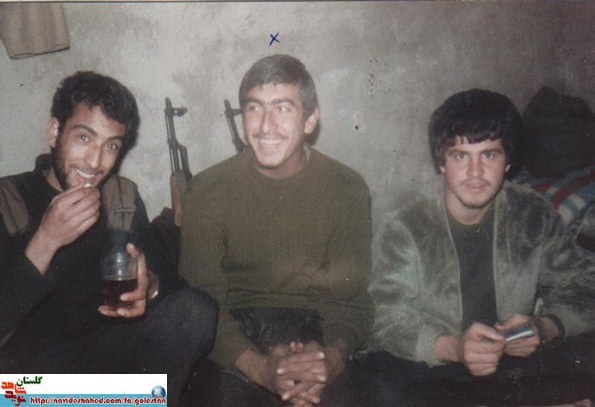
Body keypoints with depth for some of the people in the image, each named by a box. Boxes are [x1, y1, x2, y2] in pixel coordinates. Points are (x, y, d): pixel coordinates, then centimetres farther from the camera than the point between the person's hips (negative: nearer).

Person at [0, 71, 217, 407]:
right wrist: (46, 242, -23)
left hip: (110, 349, 5)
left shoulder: (125, 198, 8)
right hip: (29, 363, -4)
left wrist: (149, 288, -18)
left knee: (194, 311, -21)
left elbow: (159, 275, 6)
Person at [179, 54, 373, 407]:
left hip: (316, 328, 1)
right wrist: (260, 367, -27)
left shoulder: (348, 189, -1)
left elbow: (349, 298, -2)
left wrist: (332, 357, -26)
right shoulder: (209, 190, -3)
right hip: (237, 329, -1)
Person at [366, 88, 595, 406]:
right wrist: (452, 347, -34)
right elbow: (388, 322, -13)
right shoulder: (402, 229, -7)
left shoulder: (533, 218, 3)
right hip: (430, 376, -1)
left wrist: (543, 329, -18)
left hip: (519, 366, 2)